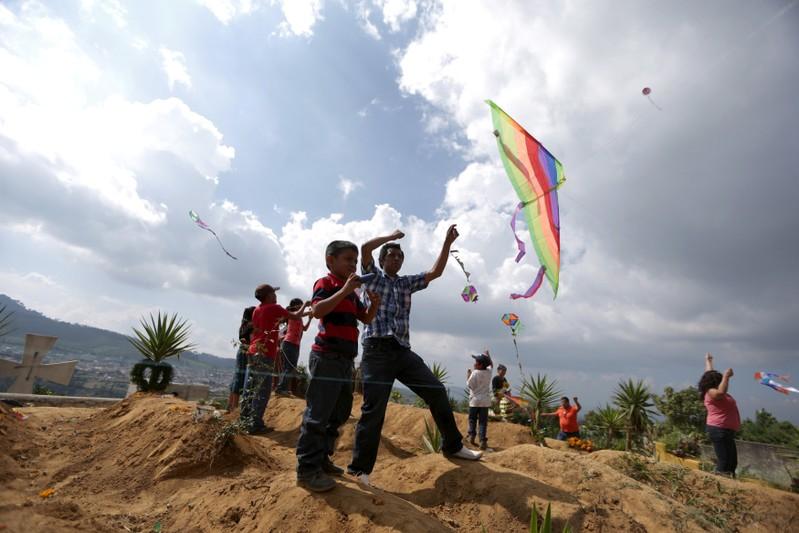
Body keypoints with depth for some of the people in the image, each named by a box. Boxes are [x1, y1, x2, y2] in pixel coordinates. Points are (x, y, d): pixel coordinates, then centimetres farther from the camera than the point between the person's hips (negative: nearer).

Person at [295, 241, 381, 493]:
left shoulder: (352, 292, 17)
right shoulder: (324, 283, -6)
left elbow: (366, 319, 17)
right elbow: (318, 310, -24)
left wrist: (374, 303, -2)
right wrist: (345, 289, -26)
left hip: (345, 359, 9)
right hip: (327, 357, -9)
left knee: (340, 412, 16)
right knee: (317, 414, -6)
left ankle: (322, 459, 29)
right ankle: (307, 469, 5)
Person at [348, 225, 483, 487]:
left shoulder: (406, 283, 22)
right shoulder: (373, 275, 10)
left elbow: (436, 272, 15)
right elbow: (365, 248, -7)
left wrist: (447, 243, 8)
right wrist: (392, 236, 7)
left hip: (403, 351, 5)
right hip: (377, 351, -5)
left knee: (437, 391, 3)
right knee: (374, 409, -7)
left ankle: (453, 446, 21)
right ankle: (359, 469, 7)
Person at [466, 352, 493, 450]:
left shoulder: (475, 373, -13)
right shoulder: (489, 372, 1)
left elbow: (469, 385, -10)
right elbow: (490, 364, 22)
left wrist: (468, 375, 1)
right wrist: (487, 355, 31)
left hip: (474, 400, -3)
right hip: (485, 401, 3)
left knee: (472, 419, 15)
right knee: (483, 421, 4)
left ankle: (471, 435, 9)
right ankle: (483, 441, -1)